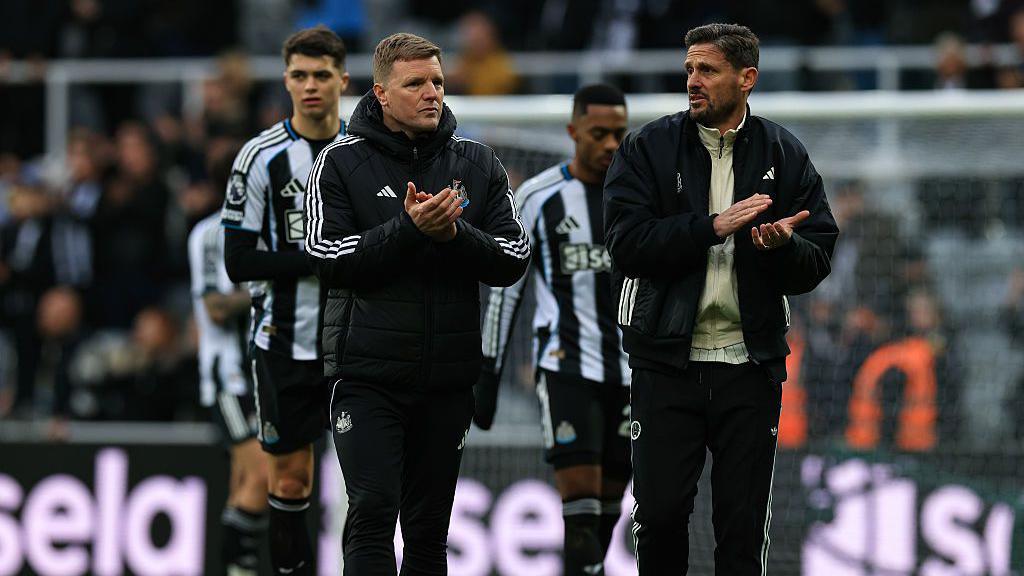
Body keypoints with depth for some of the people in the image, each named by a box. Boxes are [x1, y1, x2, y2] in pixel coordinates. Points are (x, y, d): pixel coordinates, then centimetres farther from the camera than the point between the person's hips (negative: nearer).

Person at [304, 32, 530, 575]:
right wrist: (408, 228, -20)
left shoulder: (478, 164, 8)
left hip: (448, 380, 3)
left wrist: (454, 232, -15)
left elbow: (513, 259, 3)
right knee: (372, 510, -15)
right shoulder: (342, 162, 0)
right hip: (368, 373, -3)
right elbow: (327, 256, -10)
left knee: (429, 529, 9)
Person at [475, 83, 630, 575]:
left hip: (629, 368, 4)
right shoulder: (538, 198, -2)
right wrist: (487, 375, 1)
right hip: (566, 365, -4)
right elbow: (504, 289, 3)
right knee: (580, 492, -16)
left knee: (609, 500, 8)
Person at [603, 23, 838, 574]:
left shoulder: (784, 156, 6)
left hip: (750, 364, 1)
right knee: (660, 513, -2)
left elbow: (816, 264, 3)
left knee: (744, 527, 3)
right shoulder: (648, 148, 2)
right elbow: (626, 241, -11)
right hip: (666, 362, -1)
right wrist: (713, 226, -19)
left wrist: (782, 246, -19)